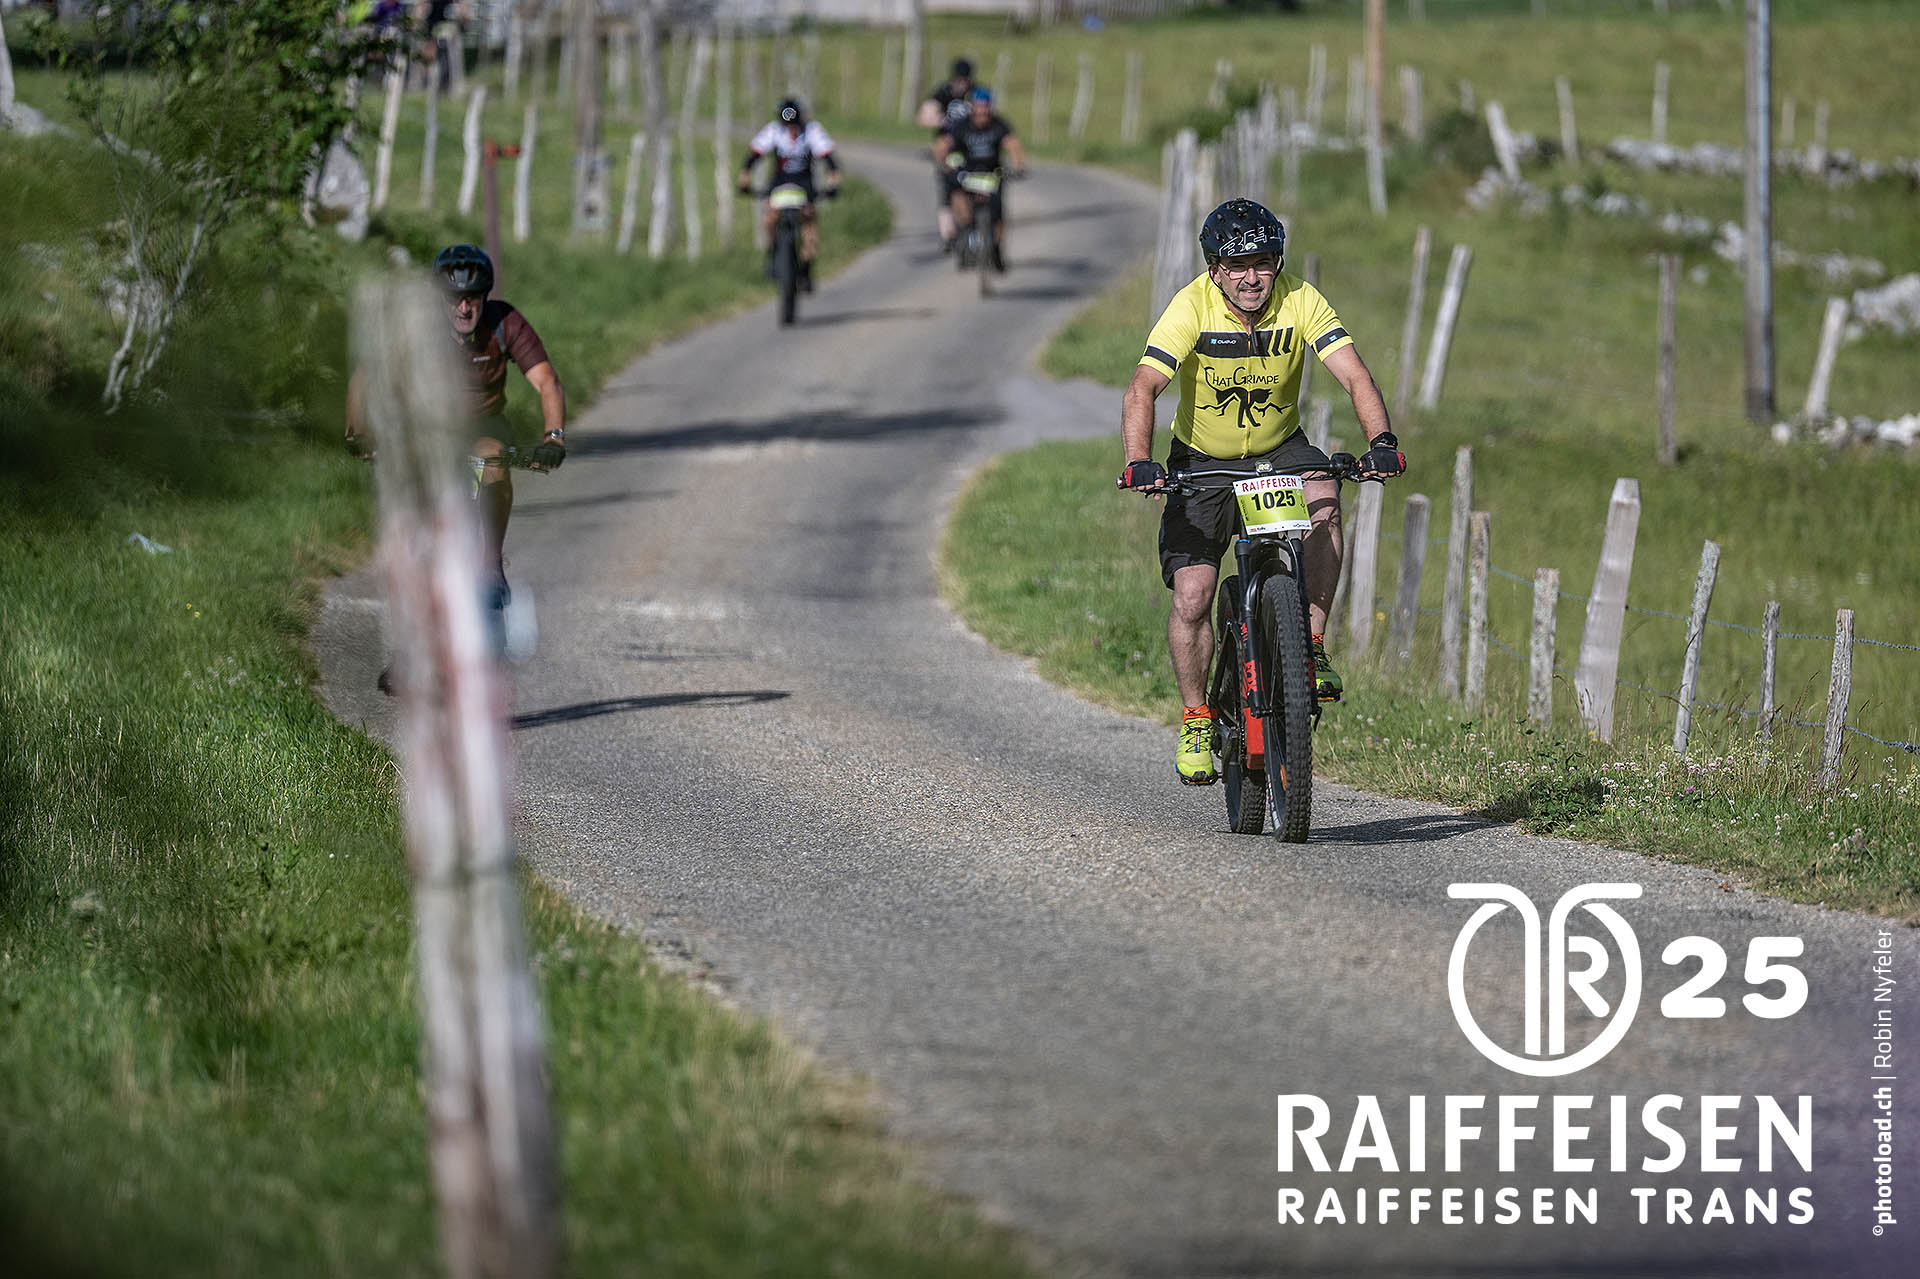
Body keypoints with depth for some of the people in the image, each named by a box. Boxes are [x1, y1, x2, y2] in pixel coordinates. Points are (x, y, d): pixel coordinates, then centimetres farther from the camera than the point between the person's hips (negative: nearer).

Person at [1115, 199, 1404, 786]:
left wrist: (1380, 441, -42)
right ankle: (1196, 723, 6)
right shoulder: (1192, 307, -22)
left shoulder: (1300, 301, -17)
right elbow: (1143, 388, -30)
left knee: (1324, 501, -32)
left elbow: (1354, 376, -24)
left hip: (1279, 451, 1)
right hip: (1202, 460, -1)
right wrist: (1138, 462, -47)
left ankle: (1312, 646, -20)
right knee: (1192, 595, -12)